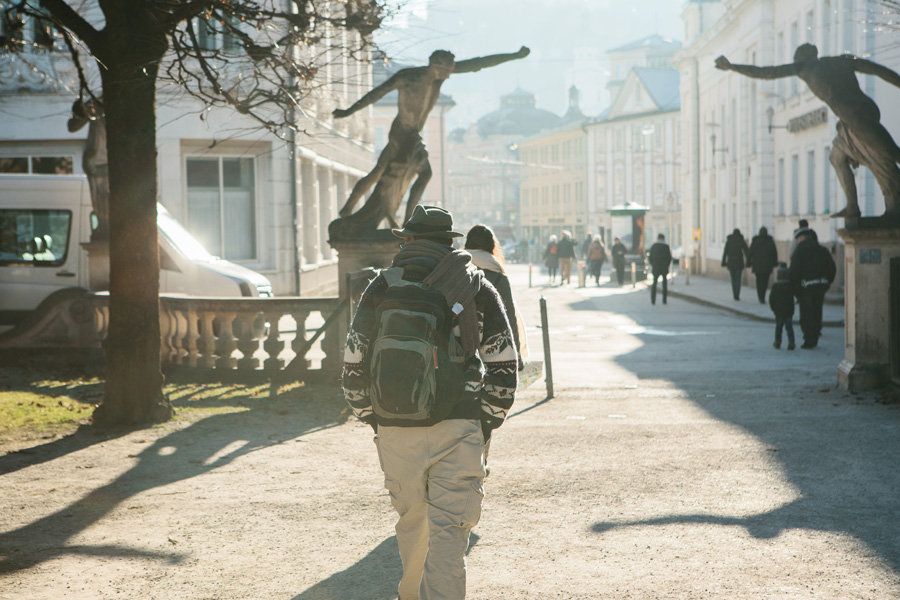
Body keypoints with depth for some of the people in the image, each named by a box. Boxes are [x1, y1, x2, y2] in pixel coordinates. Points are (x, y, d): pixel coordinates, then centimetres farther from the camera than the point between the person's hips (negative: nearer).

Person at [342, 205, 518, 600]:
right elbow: (503, 365, 1)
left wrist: (371, 419, 17)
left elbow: (354, 366, 6)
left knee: (411, 520, 21)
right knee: (448, 530, -3)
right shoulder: (477, 289, 3)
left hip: (395, 430, 2)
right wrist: (488, 423, 10)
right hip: (457, 429, -2)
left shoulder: (380, 289, 5)